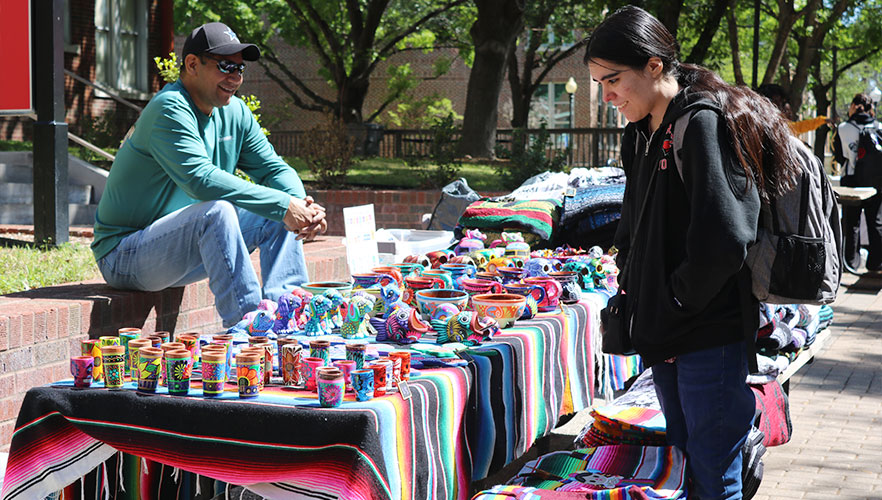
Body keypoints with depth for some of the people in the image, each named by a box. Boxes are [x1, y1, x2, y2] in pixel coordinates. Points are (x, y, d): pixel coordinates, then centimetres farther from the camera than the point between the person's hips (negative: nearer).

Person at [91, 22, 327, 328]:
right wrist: (283, 205, -34)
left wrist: (302, 204, -18)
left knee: (280, 215, -1)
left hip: (187, 247, 9)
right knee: (218, 211, -34)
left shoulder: (234, 112, 6)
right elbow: (200, 179, -34)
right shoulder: (170, 110, -21)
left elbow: (274, 168, 6)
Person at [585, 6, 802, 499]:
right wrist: (633, 291, 10)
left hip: (711, 335, -9)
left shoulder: (704, 124, -17)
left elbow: (722, 242, -27)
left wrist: (675, 306, -14)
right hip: (665, 336, 9)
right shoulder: (643, 135, 12)